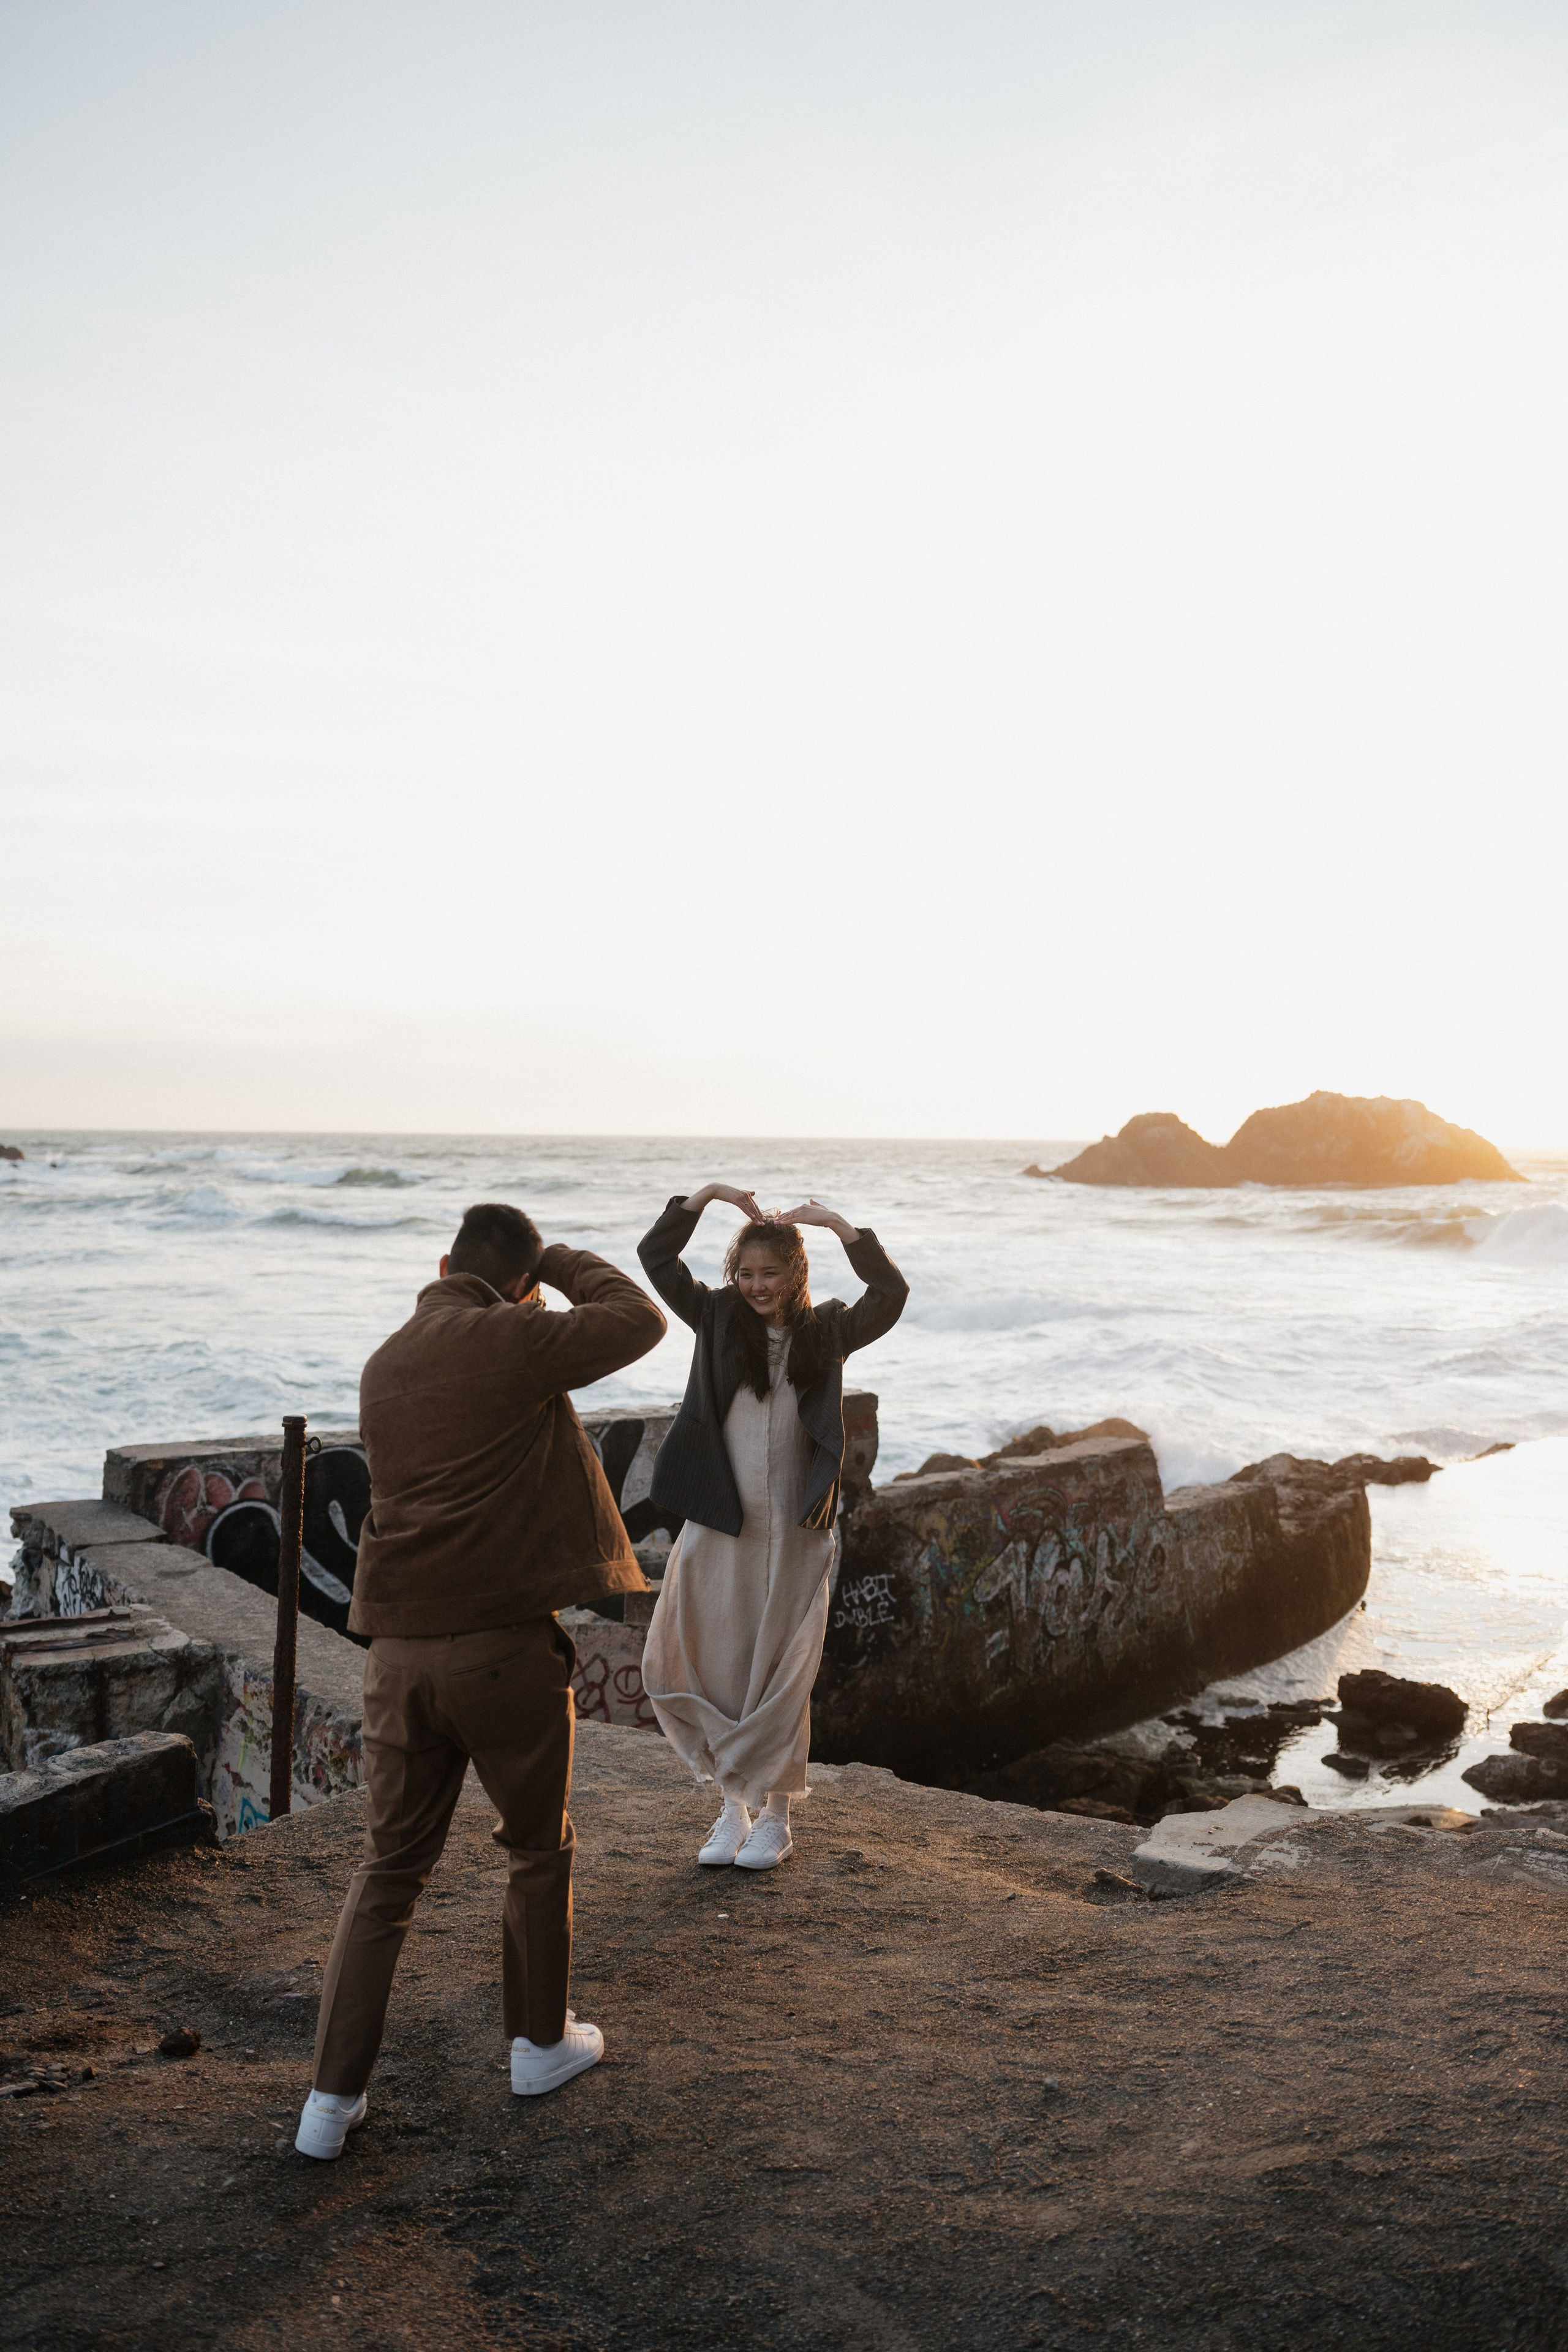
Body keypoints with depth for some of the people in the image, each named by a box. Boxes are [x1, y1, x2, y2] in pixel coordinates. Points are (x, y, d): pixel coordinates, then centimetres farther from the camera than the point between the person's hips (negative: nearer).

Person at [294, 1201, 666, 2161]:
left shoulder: (385, 1364, 11)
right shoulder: (509, 1340, -11)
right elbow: (640, 1322, -4)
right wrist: (565, 1263, 10)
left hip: (401, 1649, 6)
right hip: (505, 1643, -5)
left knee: (390, 1868, 15)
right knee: (540, 1848, 17)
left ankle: (335, 2095, 15)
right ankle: (540, 2039, 33)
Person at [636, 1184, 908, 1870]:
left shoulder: (826, 1332, 2)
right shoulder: (717, 1319, 3)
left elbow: (892, 1292, -11)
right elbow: (654, 1255, -3)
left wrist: (836, 1222, -14)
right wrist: (707, 1193, -9)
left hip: (794, 1532, -1)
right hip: (719, 1526, 1)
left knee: (780, 1677, 8)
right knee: (709, 1666, 6)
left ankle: (775, 1818, 23)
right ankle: (734, 1801, 27)